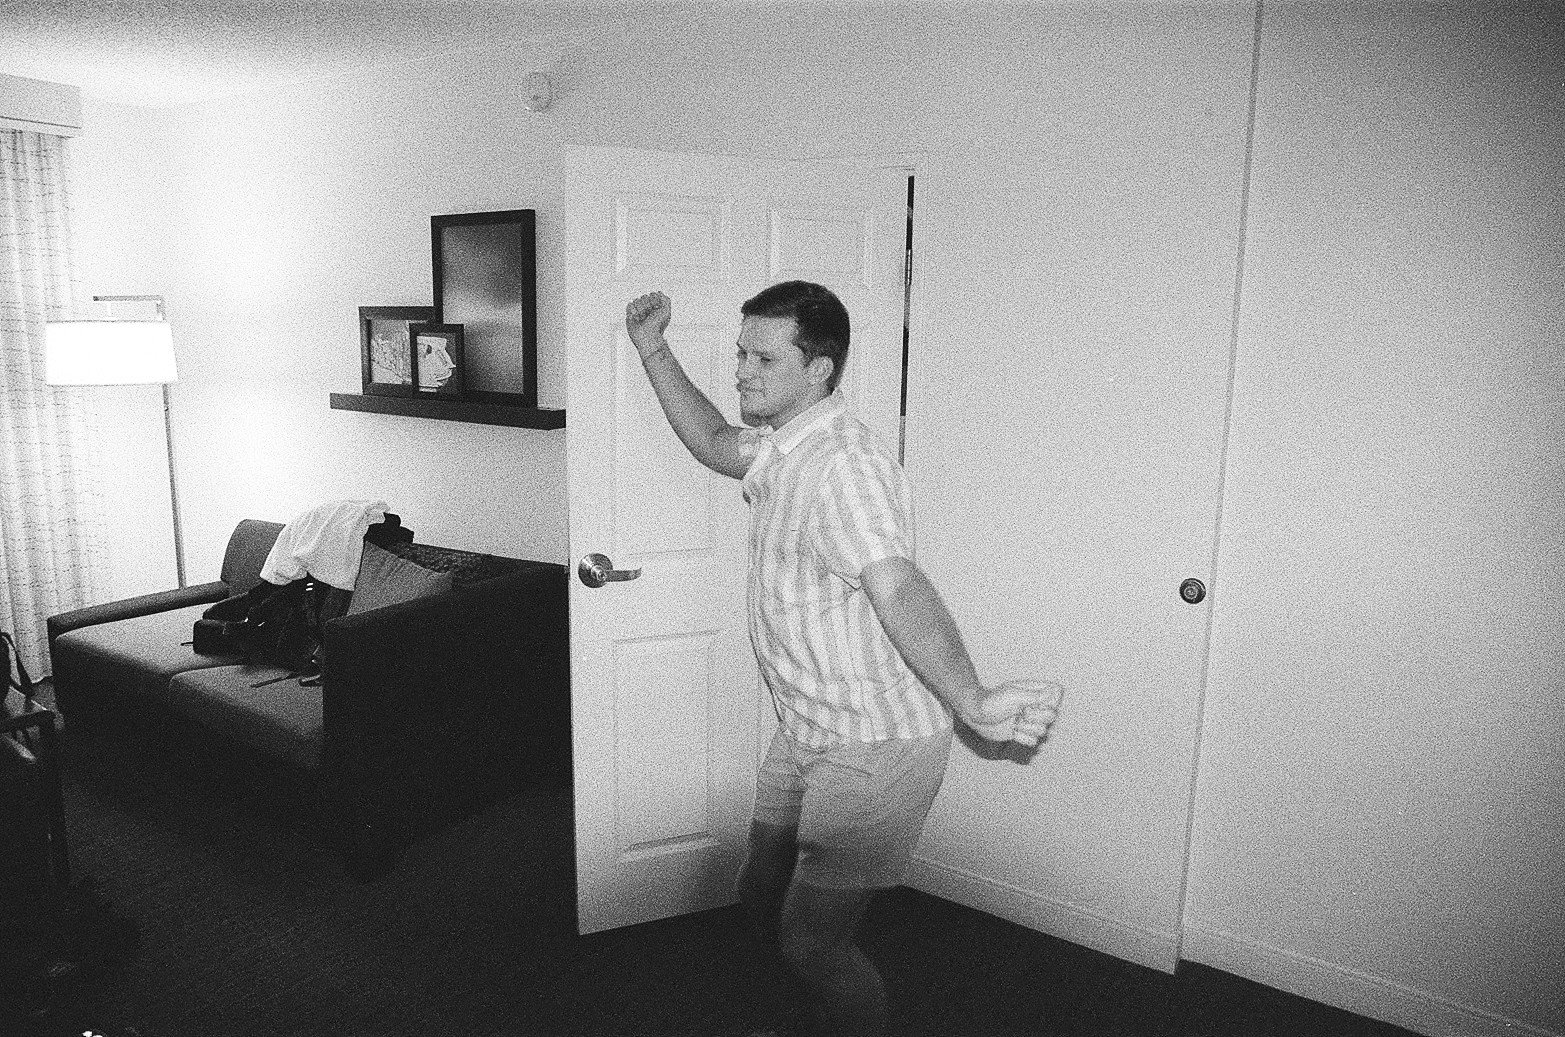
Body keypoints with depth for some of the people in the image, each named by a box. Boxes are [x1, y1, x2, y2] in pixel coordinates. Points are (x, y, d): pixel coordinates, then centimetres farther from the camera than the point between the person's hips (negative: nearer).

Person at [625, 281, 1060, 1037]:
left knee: (812, 942, -2)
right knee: (762, 896, 22)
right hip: (809, 734, 10)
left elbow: (897, 588, -42)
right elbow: (715, 444, 26)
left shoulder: (841, 466, -26)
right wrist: (652, 350, 20)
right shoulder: (783, 447, 5)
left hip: (874, 746, -10)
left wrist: (970, 701, -58)